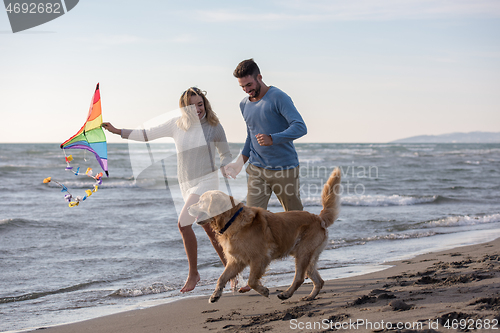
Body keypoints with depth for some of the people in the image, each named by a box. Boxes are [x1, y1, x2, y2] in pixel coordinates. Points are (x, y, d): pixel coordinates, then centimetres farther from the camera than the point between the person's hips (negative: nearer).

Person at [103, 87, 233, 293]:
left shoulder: (213, 127, -4)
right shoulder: (177, 125, 4)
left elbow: (225, 155, 7)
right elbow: (147, 135, 8)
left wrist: (227, 170, -13)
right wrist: (117, 131, 4)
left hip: (206, 181, -5)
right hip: (186, 183, 5)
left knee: (183, 223, -19)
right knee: (209, 229, 9)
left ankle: (193, 273, -8)